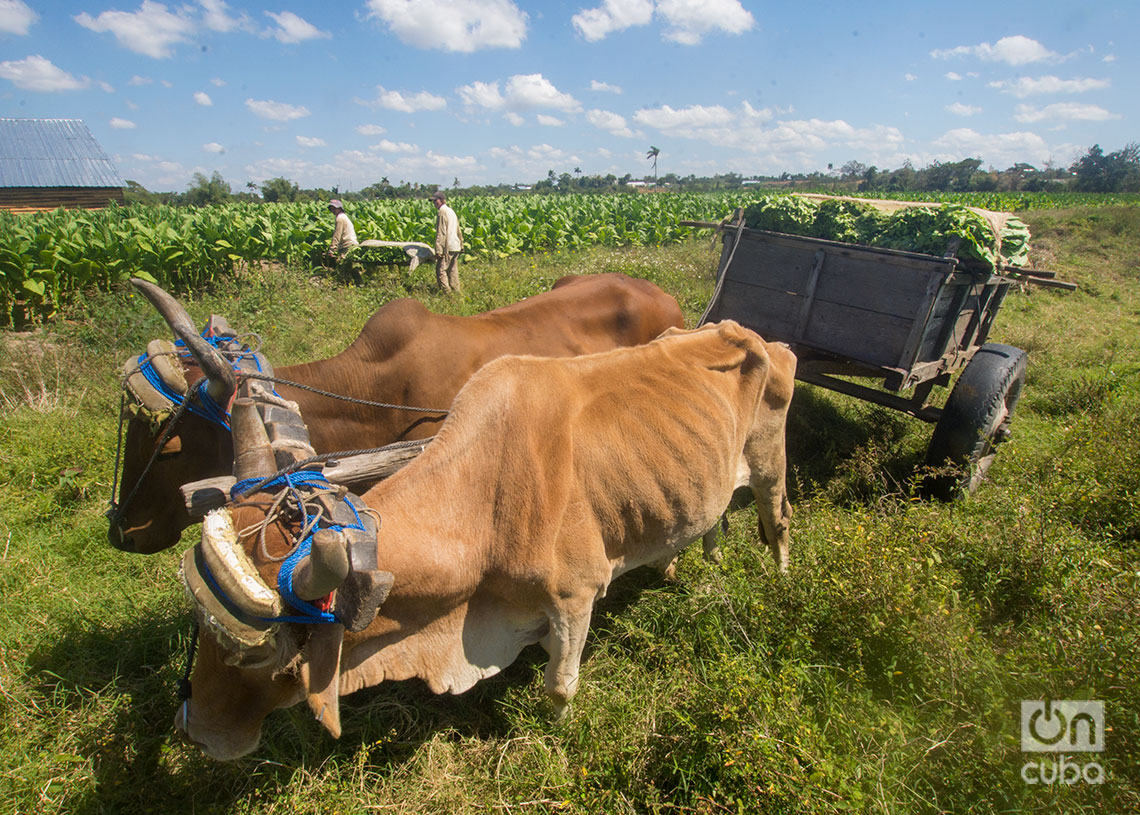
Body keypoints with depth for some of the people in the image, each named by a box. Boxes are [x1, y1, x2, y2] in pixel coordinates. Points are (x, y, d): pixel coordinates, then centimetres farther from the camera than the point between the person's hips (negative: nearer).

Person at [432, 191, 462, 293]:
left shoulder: (442, 213, -12)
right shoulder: (451, 211, 16)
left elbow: (441, 233, -17)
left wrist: (438, 250, -17)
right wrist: (461, 245, 28)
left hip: (448, 247, -9)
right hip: (456, 247, 9)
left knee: (441, 270, -6)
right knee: (453, 270, 14)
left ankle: (447, 292, -9)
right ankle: (456, 291, 17)